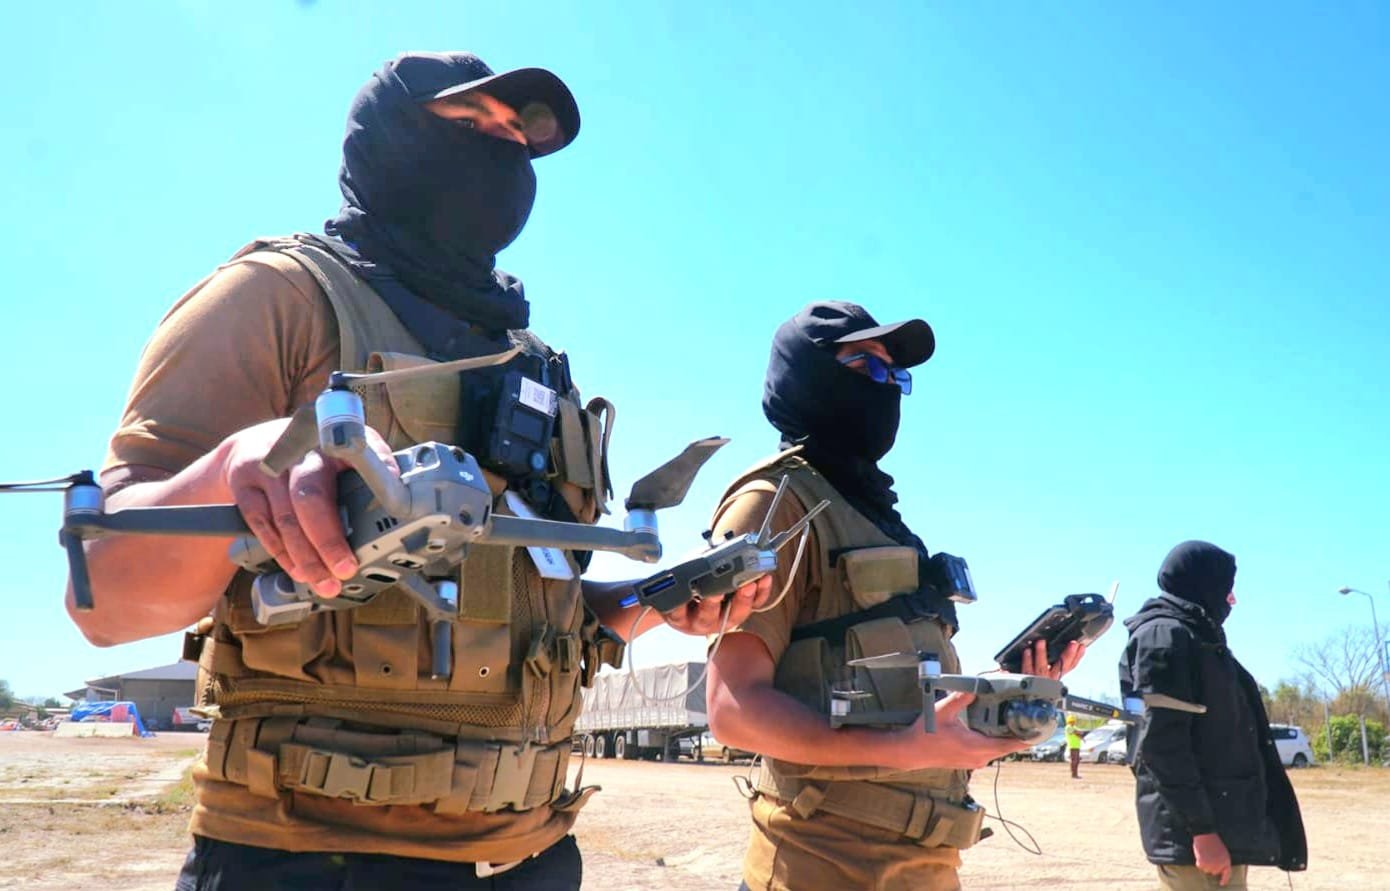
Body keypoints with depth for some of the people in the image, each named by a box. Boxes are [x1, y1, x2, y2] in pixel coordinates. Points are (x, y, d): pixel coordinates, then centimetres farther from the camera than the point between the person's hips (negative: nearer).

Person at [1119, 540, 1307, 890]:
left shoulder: (1201, 640, 22)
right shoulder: (1166, 635, -10)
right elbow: (1163, 742, -19)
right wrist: (1201, 828, -23)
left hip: (1222, 824, 10)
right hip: (1190, 832, -10)